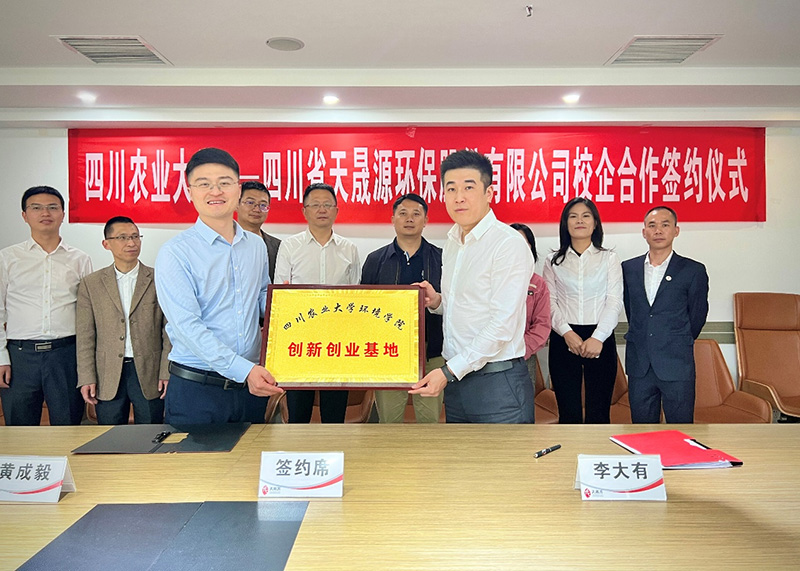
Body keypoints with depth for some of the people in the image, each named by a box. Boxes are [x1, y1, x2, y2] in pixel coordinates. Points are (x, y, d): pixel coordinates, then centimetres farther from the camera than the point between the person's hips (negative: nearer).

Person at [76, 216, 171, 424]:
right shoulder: (91, 284, 6)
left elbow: (169, 332, 0)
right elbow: (85, 337, 5)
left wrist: (167, 373, -5)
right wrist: (87, 378, -2)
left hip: (149, 375, -1)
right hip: (107, 378, 1)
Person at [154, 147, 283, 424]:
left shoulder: (256, 246, 8)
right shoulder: (175, 253, -9)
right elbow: (187, 326, -17)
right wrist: (244, 369, -24)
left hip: (252, 384, 5)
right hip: (196, 389, -4)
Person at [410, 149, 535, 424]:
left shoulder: (509, 244, -14)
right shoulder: (452, 241, 12)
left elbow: (502, 325, -19)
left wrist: (448, 371, -19)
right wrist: (437, 302, 1)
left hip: (498, 383, -7)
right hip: (455, 380, 8)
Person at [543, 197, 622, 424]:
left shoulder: (609, 259, 8)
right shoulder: (554, 262, 10)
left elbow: (614, 302, 0)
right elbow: (550, 303, 3)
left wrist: (598, 338, -12)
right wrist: (566, 332, -12)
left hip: (600, 340, 0)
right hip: (563, 340, 1)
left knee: (598, 412, 0)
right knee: (568, 412, 2)